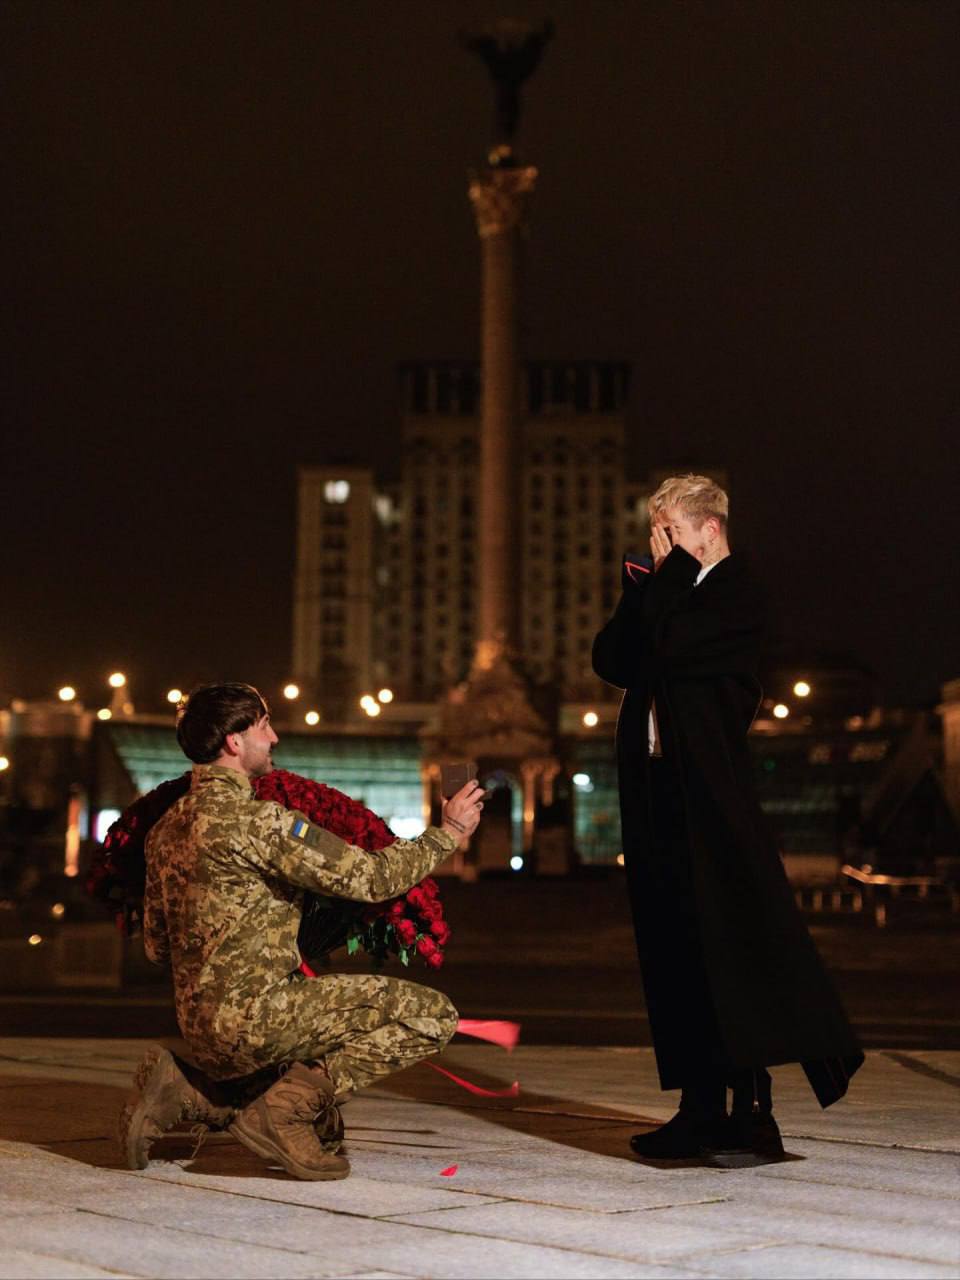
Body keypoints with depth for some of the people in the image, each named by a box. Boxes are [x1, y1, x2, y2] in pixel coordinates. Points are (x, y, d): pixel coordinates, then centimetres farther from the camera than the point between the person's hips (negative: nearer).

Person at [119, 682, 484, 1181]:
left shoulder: (167, 826, 13)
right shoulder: (253, 819, -15)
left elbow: (156, 946, 19)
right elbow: (366, 876, -14)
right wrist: (449, 832, 0)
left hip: (201, 1030, 9)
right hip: (256, 1015, -9)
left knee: (321, 1122, 28)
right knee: (431, 1015, -9)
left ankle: (182, 1092, 11)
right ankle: (293, 1102, -12)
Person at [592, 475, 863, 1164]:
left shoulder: (737, 593, -5)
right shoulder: (676, 591, 20)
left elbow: (670, 648, -18)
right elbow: (610, 659, 13)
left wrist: (665, 576, -6)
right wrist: (640, 592, 4)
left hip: (711, 796, -8)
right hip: (657, 792, 8)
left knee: (733, 944, -9)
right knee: (677, 953, 8)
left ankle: (754, 1110, -7)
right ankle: (701, 1112, 13)